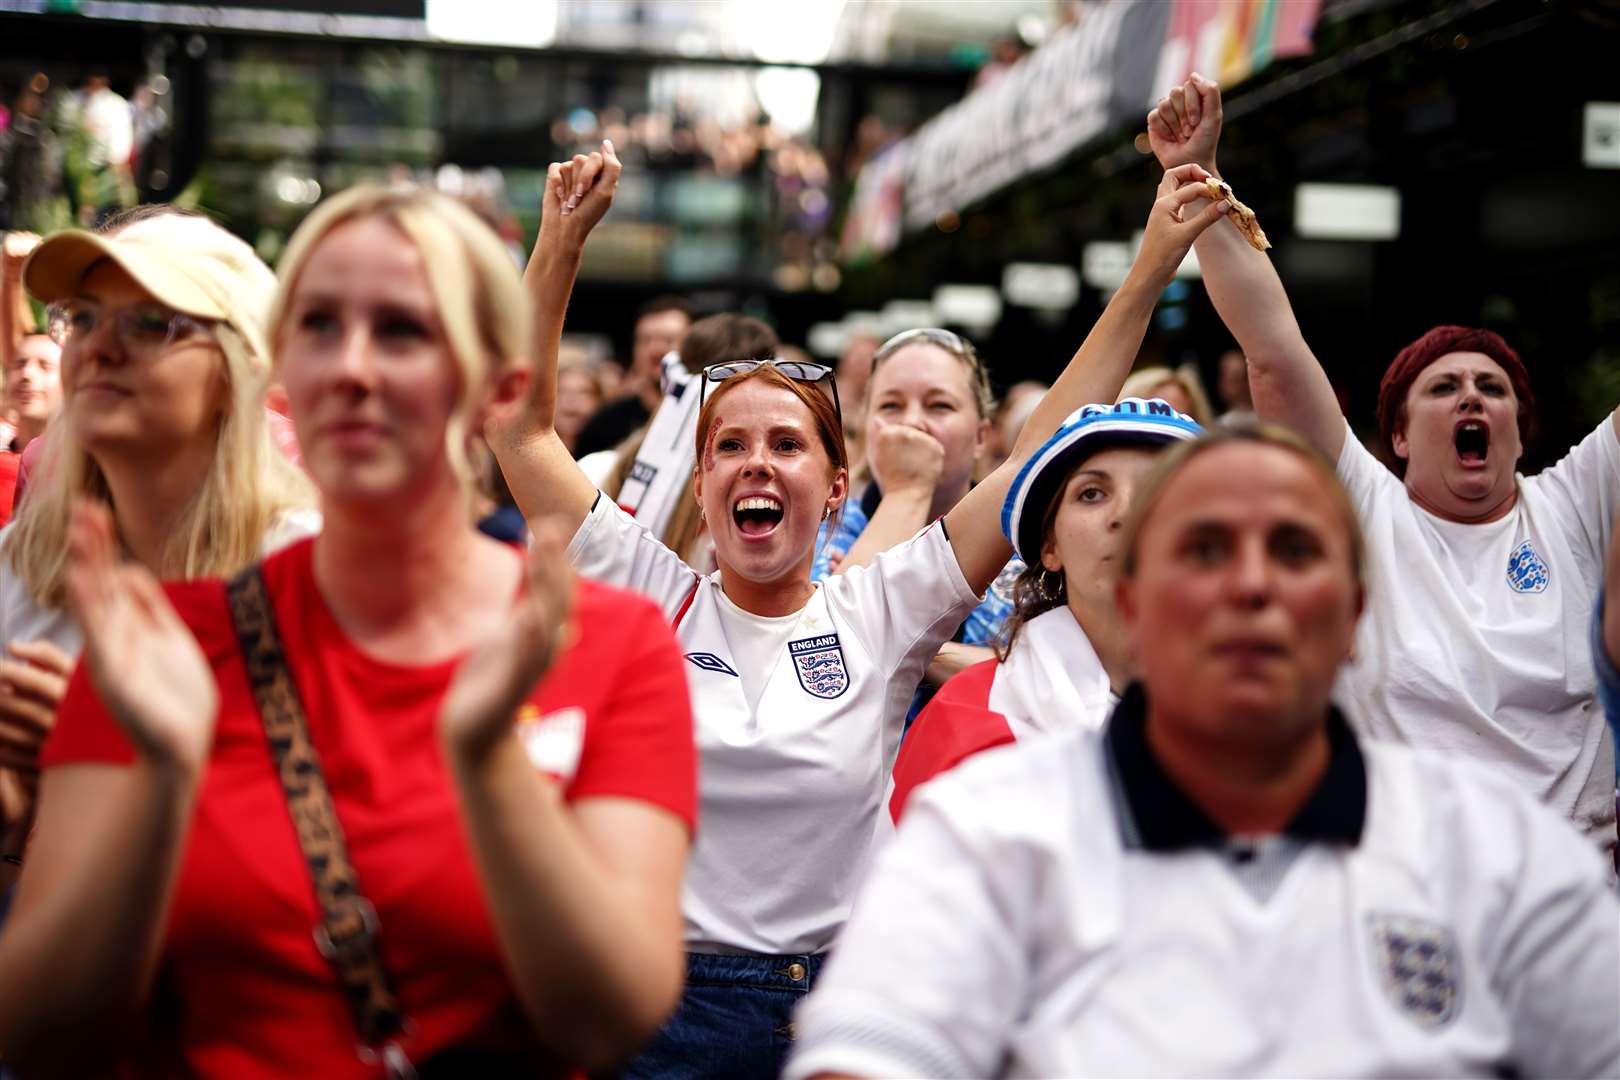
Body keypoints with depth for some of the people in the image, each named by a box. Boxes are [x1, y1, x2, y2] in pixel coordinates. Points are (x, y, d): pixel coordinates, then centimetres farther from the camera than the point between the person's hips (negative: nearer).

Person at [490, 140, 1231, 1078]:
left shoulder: (882, 614, 0)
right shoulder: (653, 598, 0)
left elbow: (1041, 458, -1)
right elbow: (521, 424, -3)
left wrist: (1150, 271, -3)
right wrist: (562, 242, -11)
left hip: (840, 1003, 1)